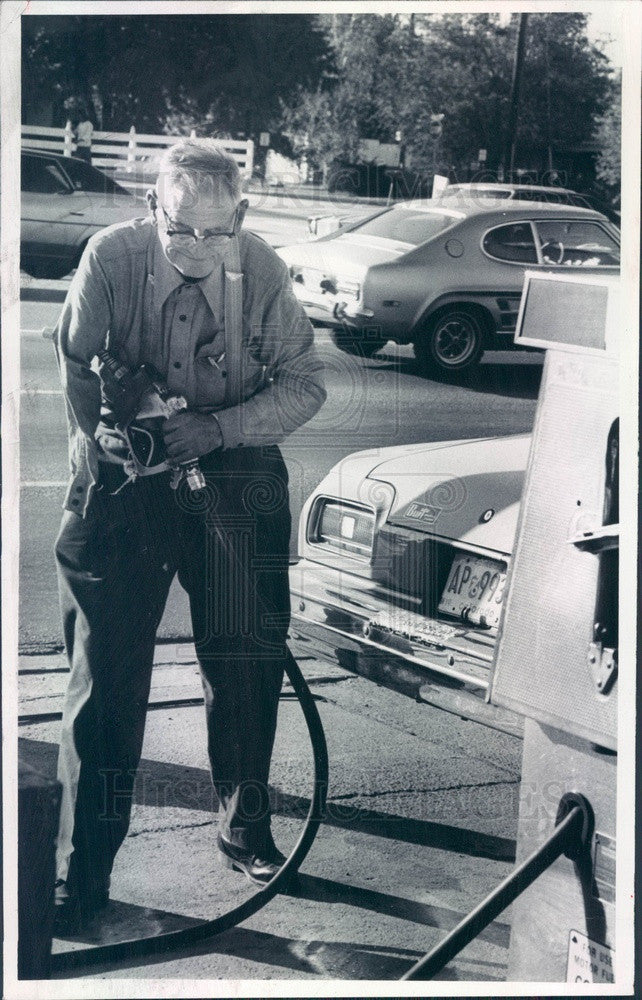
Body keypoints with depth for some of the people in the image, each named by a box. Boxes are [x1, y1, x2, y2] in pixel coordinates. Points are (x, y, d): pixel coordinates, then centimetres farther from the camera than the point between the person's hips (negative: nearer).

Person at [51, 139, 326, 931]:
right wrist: (104, 431, -20)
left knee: (246, 659, 6)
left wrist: (217, 428, -20)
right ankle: (81, 872, 10)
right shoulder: (110, 257, -12)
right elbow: (74, 363, 0)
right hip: (124, 479, -1)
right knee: (105, 668, -1)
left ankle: (245, 830, 29)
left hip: (234, 473, 1)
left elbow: (304, 382, -5)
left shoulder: (262, 270, -10)